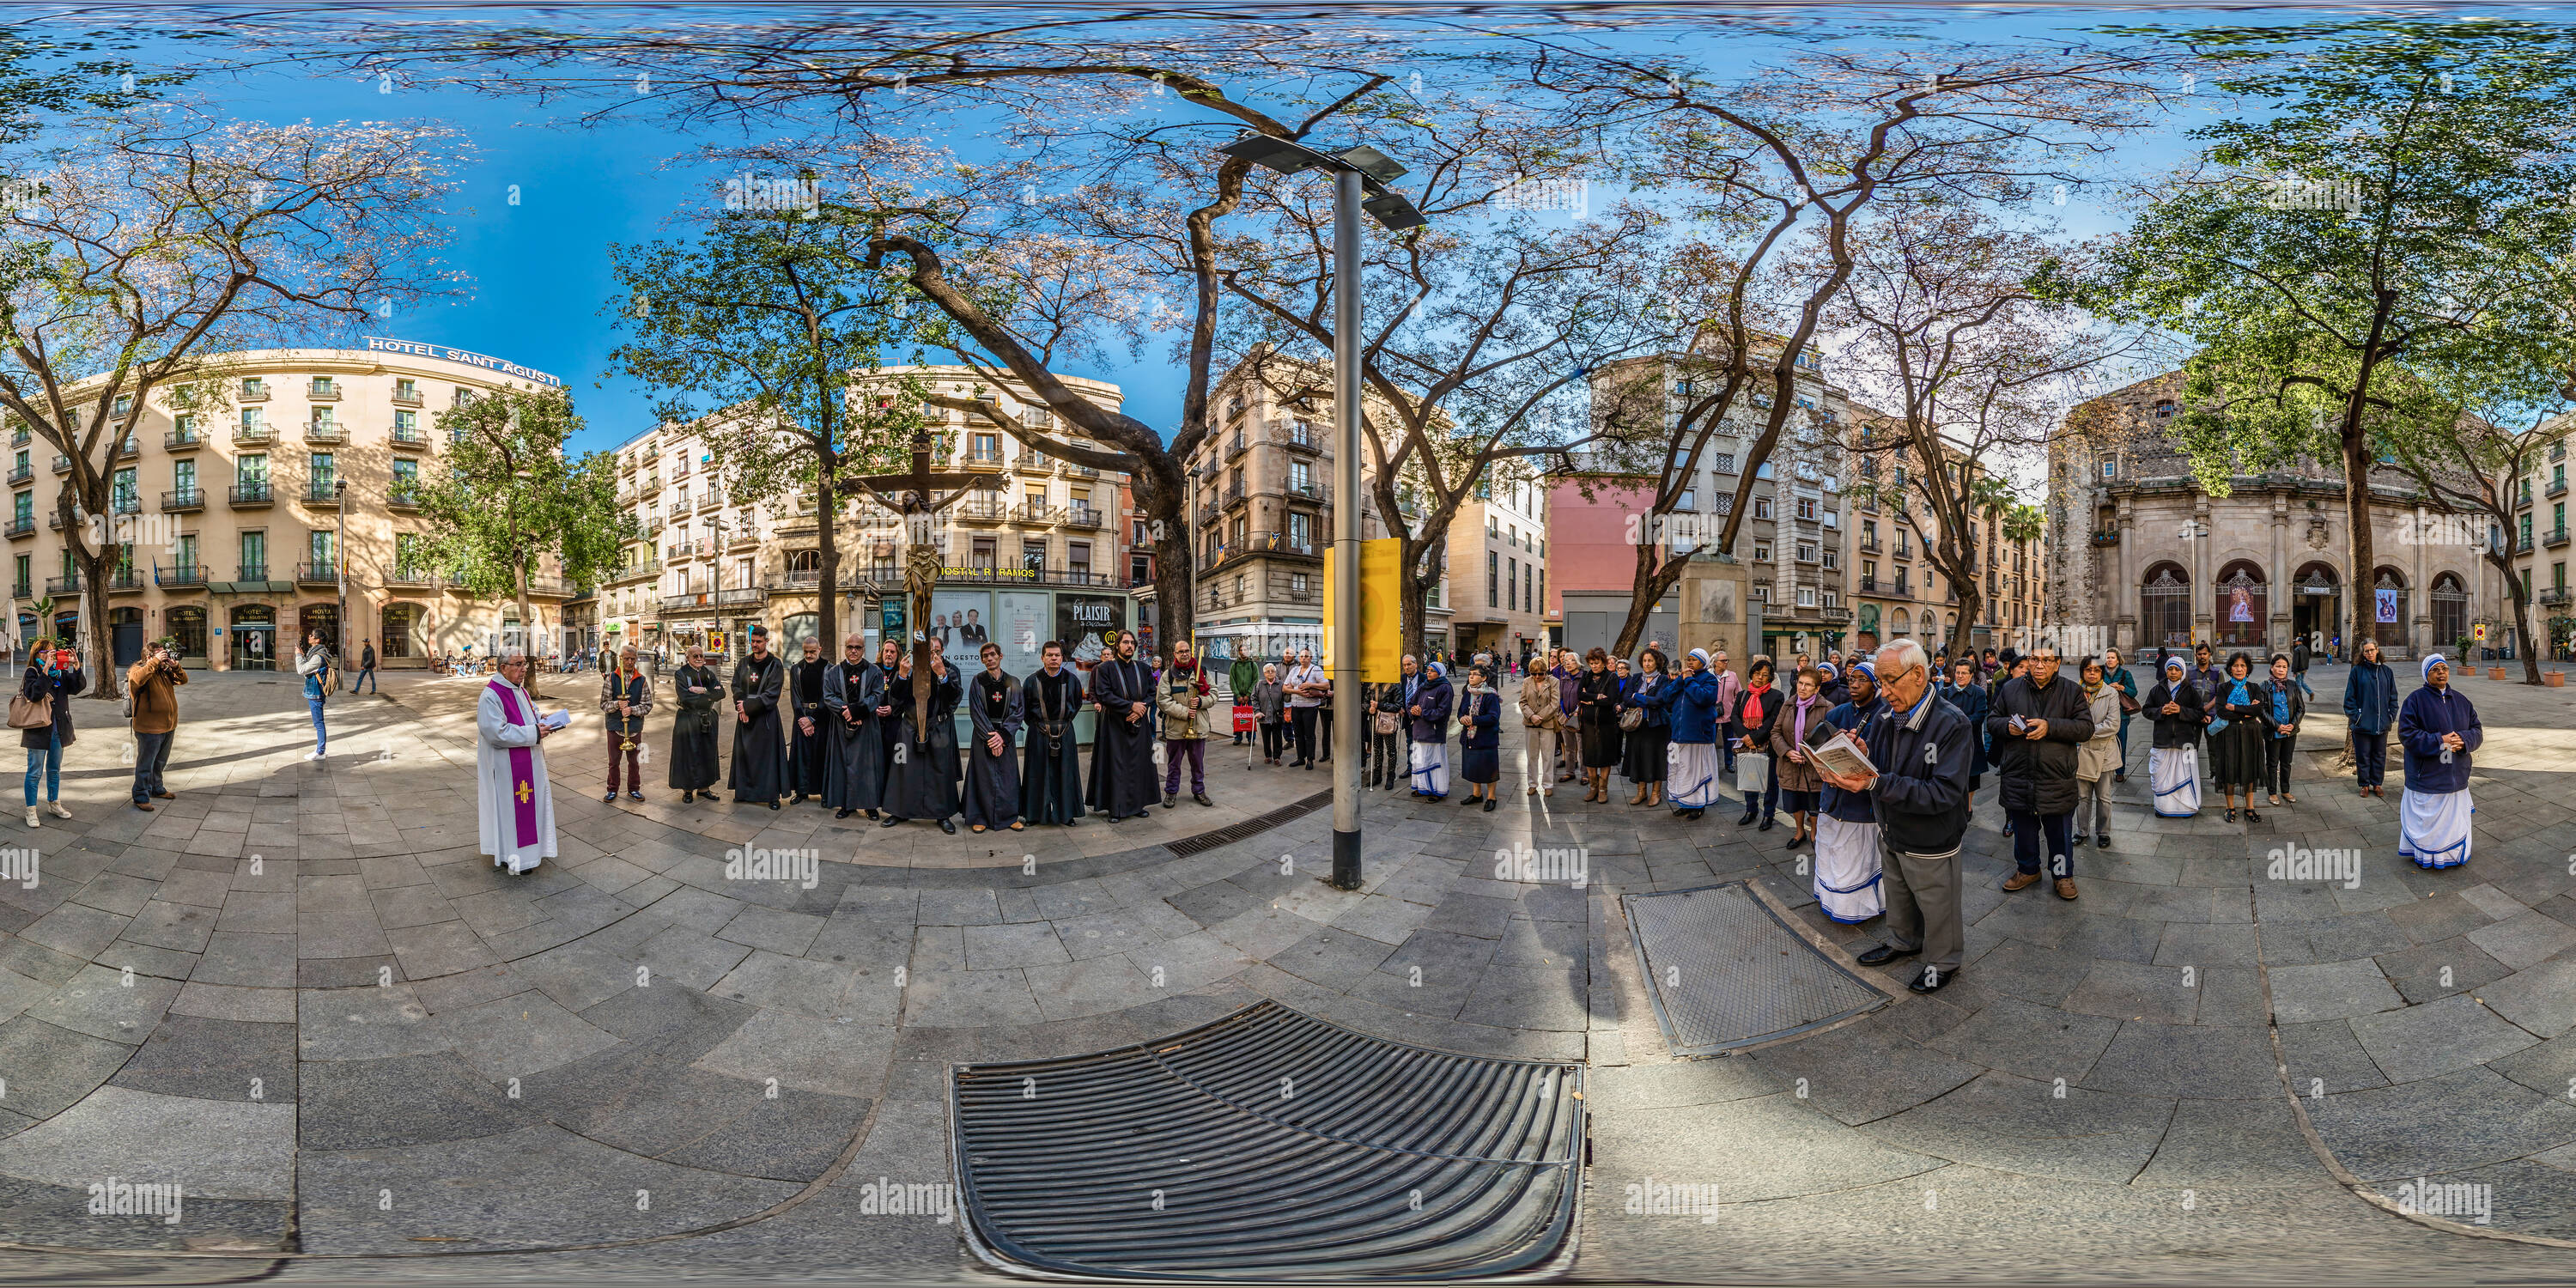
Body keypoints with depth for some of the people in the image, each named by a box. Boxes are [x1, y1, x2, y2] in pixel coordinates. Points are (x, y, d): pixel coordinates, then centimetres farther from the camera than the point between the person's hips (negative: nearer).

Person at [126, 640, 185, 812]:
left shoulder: (165, 670, 10)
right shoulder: (138, 669, -11)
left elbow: (183, 680, 11)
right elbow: (137, 679, -33)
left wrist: (175, 666, -7)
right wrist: (155, 661, -30)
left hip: (168, 727, 7)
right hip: (149, 728, -7)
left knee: (160, 762, 22)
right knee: (146, 765, -2)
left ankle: (157, 788, 37)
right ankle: (141, 797, 5)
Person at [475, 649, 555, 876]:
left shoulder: (521, 691, 10)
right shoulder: (491, 696, -18)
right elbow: (497, 733, -25)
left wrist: (543, 724, 0)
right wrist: (533, 733, -24)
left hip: (528, 763, 9)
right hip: (506, 765, -9)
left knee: (530, 804, 13)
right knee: (509, 806, 0)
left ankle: (528, 848, 24)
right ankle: (510, 857, 10)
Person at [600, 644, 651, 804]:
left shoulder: (642, 680, 2)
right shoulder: (611, 678, -1)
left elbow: (648, 705, 0)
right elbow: (603, 704, -2)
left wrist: (632, 710, -16)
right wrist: (617, 704, -21)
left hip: (635, 728, 1)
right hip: (615, 727, -1)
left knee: (634, 761, 10)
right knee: (614, 761, 7)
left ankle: (634, 789, 24)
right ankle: (612, 790, 20)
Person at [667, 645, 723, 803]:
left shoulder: (709, 673, 8)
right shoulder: (680, 674, -5)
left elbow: (721, 692, -5)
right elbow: (685, 697, -19)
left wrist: (703, 691, -19)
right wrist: (710, 695, -14)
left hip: (708, 720, 5)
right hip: (688, 719, -5)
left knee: (707, 754, 7)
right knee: (689, 753, -2)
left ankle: (703, 787, 16)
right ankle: (687, 789, 7)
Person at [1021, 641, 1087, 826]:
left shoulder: (1072, 680, -1)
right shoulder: (1033, 681, -4)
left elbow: (1077, 704, 14)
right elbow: (1025, 707, 8)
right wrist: (1038, 724, 9)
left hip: (1064, 733, 1)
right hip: (1039, 733, -1)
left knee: (1064, 773, 5)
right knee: (1038, 774, 3)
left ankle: (1066, 812, 13)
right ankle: (1035, 813, 12)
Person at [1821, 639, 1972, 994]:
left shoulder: (1951, 725, -26)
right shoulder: (1883, 719, -6)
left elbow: (1944, 793, -34)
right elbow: (1874, 773, 2)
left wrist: (1877, 783, -40)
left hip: (1931, 845, -6)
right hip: (1891, 836, 6)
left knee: (1936, 908, 15)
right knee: (1898, 897, 27)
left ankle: (1943, 962, 39)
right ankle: (1903, 942, 52)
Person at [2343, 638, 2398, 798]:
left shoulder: (2386, 671, 6)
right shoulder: (2357, 671, -3)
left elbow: (2393, 696, 11)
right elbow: (2350, 696, -2)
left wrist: (2391, 716, 4)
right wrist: (2355, 716, -8)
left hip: (2382, 723, 3)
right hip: (2363, 723, -3)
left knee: (2380, 754, 11)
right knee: (2363, 755, 4)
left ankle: (2377, 784, 22)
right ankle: (2365, 785, 15)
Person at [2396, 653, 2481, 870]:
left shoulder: (2461, 700, 9)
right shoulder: (2416, 699, -7)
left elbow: (2477, 731, 10)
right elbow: (2406, 733, -13)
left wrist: (2463, 739, -13)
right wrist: (2439, 741, -20)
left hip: (2456, 776, 5)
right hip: (2427, 776, -5)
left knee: (2454, 817, 13)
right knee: (2427, 818, 2)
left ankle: (2452, 854, 27)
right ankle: (2425, 856, 15)